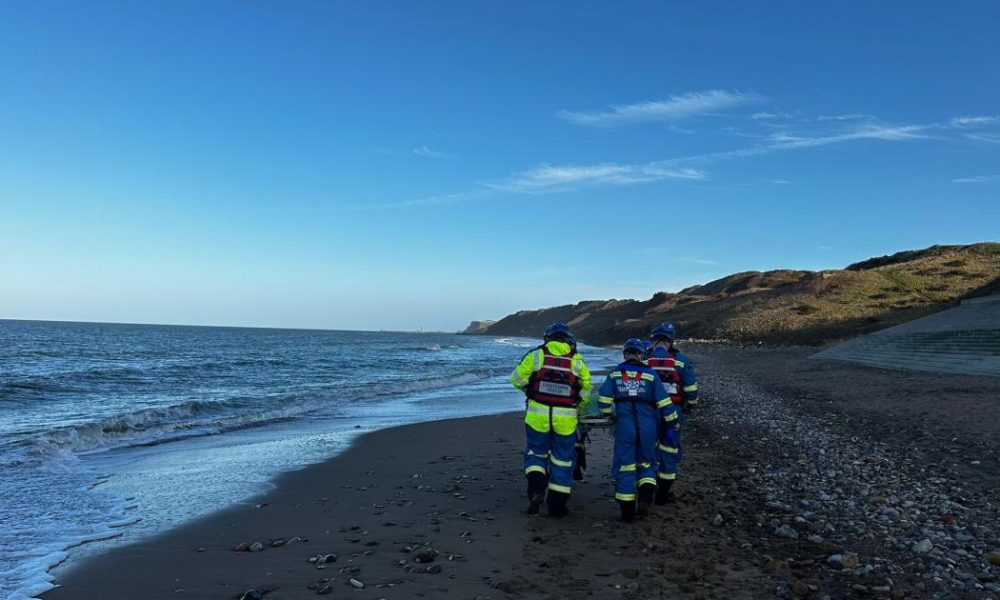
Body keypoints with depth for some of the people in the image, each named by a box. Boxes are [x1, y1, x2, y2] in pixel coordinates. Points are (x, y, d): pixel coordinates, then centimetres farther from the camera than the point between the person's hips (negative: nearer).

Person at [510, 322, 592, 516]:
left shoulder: (536, 355, -1)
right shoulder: (577, 361, 4)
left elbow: (517, 379, -3)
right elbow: (586, 390, 6)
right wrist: (579, 409, 23)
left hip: (538, 414, -1)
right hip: (565, 418, 1)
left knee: (536, 453, 18)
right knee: (563, 459, 13)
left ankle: (536, 487, -7)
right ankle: (557, 505, 17)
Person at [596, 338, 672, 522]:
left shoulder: (615, 374, 5)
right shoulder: (650, 374, 4)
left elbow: (603, 399, -2)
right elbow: (663, 401, 2)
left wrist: (610, 414, 14)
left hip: (624, 425, 0)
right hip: (647, 427, 1)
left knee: (624, 466, 7)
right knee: (646, 463, 18)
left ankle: (627, 511, 9)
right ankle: (645, 498, -2)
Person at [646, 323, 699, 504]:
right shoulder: (680, 361, -4)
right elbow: (691, 387, -1)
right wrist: (690, 405, 15)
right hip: (673, 413, -2)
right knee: (669, 449, 8)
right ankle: (663, 494, 13)